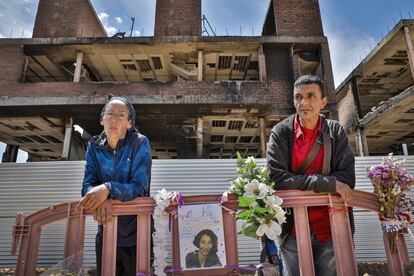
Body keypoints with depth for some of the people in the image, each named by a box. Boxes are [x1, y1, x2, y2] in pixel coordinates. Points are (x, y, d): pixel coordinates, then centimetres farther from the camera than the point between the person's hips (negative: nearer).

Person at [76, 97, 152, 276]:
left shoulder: (140, 144, -14)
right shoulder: (94, 146, -2)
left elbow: (140, 188, -20)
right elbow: (87, 185, -7)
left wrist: (108, 189, -36)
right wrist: (98, 198, -30)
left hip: (137, 233, -3)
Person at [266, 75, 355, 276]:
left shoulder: (336, 132, -1)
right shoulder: (281, 132, -8)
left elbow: (347, 178, -7)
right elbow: (276, 178, -17)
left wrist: (298, 184, -17)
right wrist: (329, 184, -19)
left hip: (330, 227, 2)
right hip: (293, 228, -1)